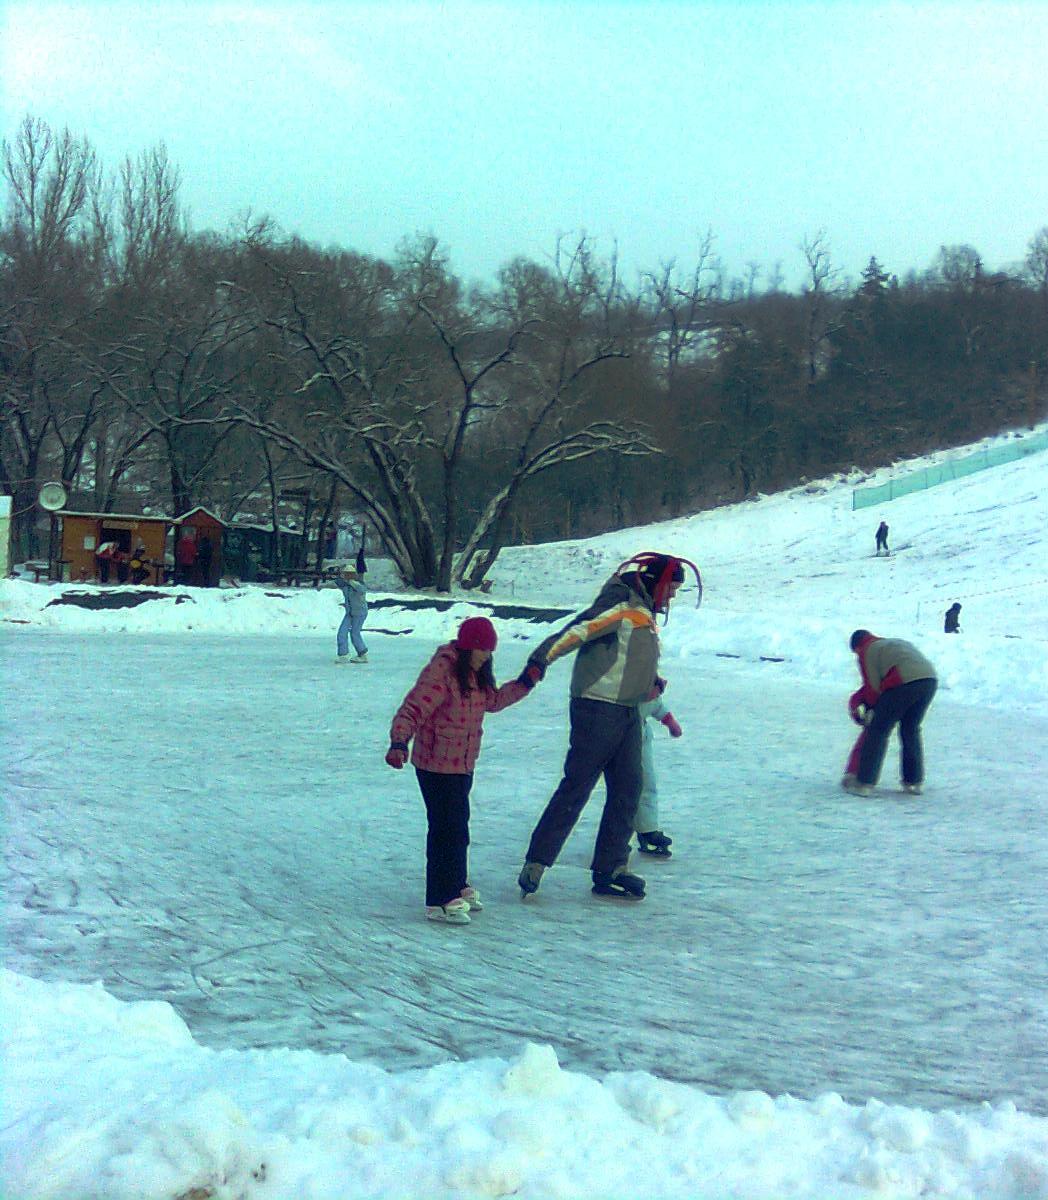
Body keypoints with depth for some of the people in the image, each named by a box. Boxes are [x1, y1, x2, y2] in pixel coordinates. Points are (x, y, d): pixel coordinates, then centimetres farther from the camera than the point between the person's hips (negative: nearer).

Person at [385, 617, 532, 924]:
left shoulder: (476, 673, 7)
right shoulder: (442, 671, -21)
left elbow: (493, 701, 22)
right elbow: (412, 709, -26)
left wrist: (524, 684, 12)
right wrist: (399, 742, -39)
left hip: (464, 763, 9)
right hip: (437, 765, -9)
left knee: (457, 825, 20)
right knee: (447, 829, -6)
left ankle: (457, 886, 35)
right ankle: (440, 902, 1)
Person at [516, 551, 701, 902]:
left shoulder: (644, 613, 18)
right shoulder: (620, 606, -13)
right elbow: (576, 631, -24)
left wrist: (653, 682, 8)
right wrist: (540, 661, -35)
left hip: (627, 712, 10)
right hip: (597, 710, -10)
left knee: (627, 789, 8)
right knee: (576, 787, -8)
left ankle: (610, 869, 14)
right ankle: (535, 864, -3)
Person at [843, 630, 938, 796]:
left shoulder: (867, 651, 14)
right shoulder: (896, 642, 36)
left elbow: (873, 687, 7)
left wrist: (872, 707, 24)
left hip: (904, 682, -7)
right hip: (930, 679, 7)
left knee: (878, 729, 3)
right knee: (911, 730, 23)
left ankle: (864, 782, 1)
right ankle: (914, 781, 26)